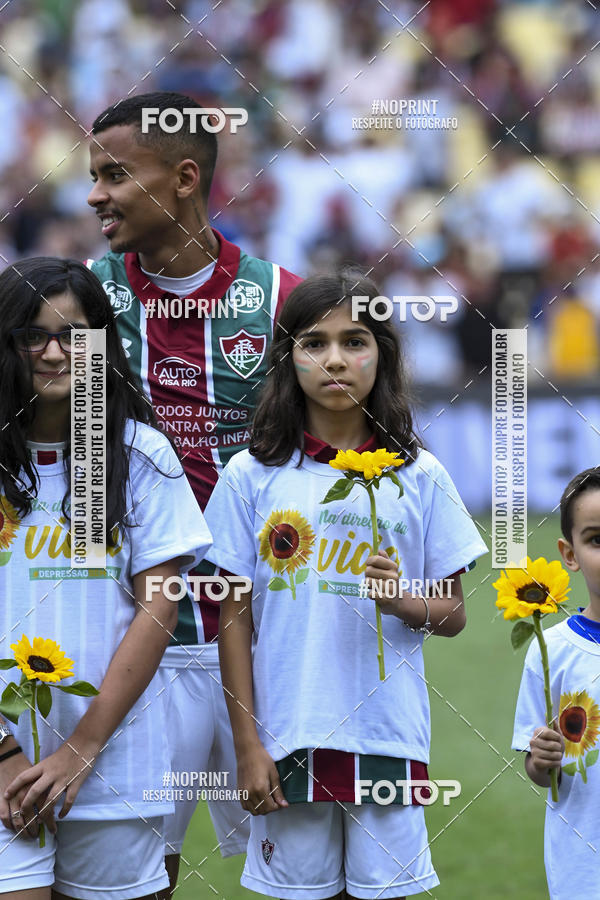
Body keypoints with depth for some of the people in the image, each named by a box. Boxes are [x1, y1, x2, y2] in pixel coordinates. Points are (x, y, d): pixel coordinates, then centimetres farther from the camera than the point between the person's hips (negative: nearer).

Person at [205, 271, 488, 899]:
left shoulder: (419, 476, 4)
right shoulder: (252, 476, 1)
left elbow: (453, 615, 8)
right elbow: (234, 618, 3)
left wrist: (400, 600, -14)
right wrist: (247, 747, -1)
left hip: (388, 735, 1)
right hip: (288, 737, 0)